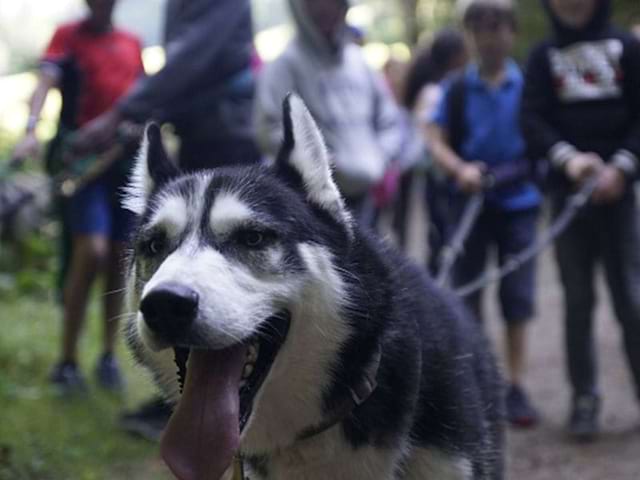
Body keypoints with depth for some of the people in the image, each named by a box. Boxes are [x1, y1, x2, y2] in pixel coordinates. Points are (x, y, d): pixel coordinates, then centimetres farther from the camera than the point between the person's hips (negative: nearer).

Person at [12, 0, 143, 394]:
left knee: (120, 258, 5)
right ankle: (67, 361, -9)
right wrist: (32, 132, -29)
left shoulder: (132, 43, 15)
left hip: (128, 158, 5)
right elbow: (46, 82, -12)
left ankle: (109, 357, 16)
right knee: (92, 251, -18)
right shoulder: (69, 36, 2)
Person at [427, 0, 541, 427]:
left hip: (518, 202, -1)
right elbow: (437, 142, 0)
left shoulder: (529, 86, 0)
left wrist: (530, 165, -15)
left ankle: (516, 386, 11)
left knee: (518, 296, 2)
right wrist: (461, 169, -18)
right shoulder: (457, 89, 2)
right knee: (466, 295, 5)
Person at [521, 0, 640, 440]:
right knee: (578, 298, 3)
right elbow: (533, 120, -1)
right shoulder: (544, 56, 9)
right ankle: (584, 396, 9)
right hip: (568, 189, 1)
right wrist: (568, 158, -18)